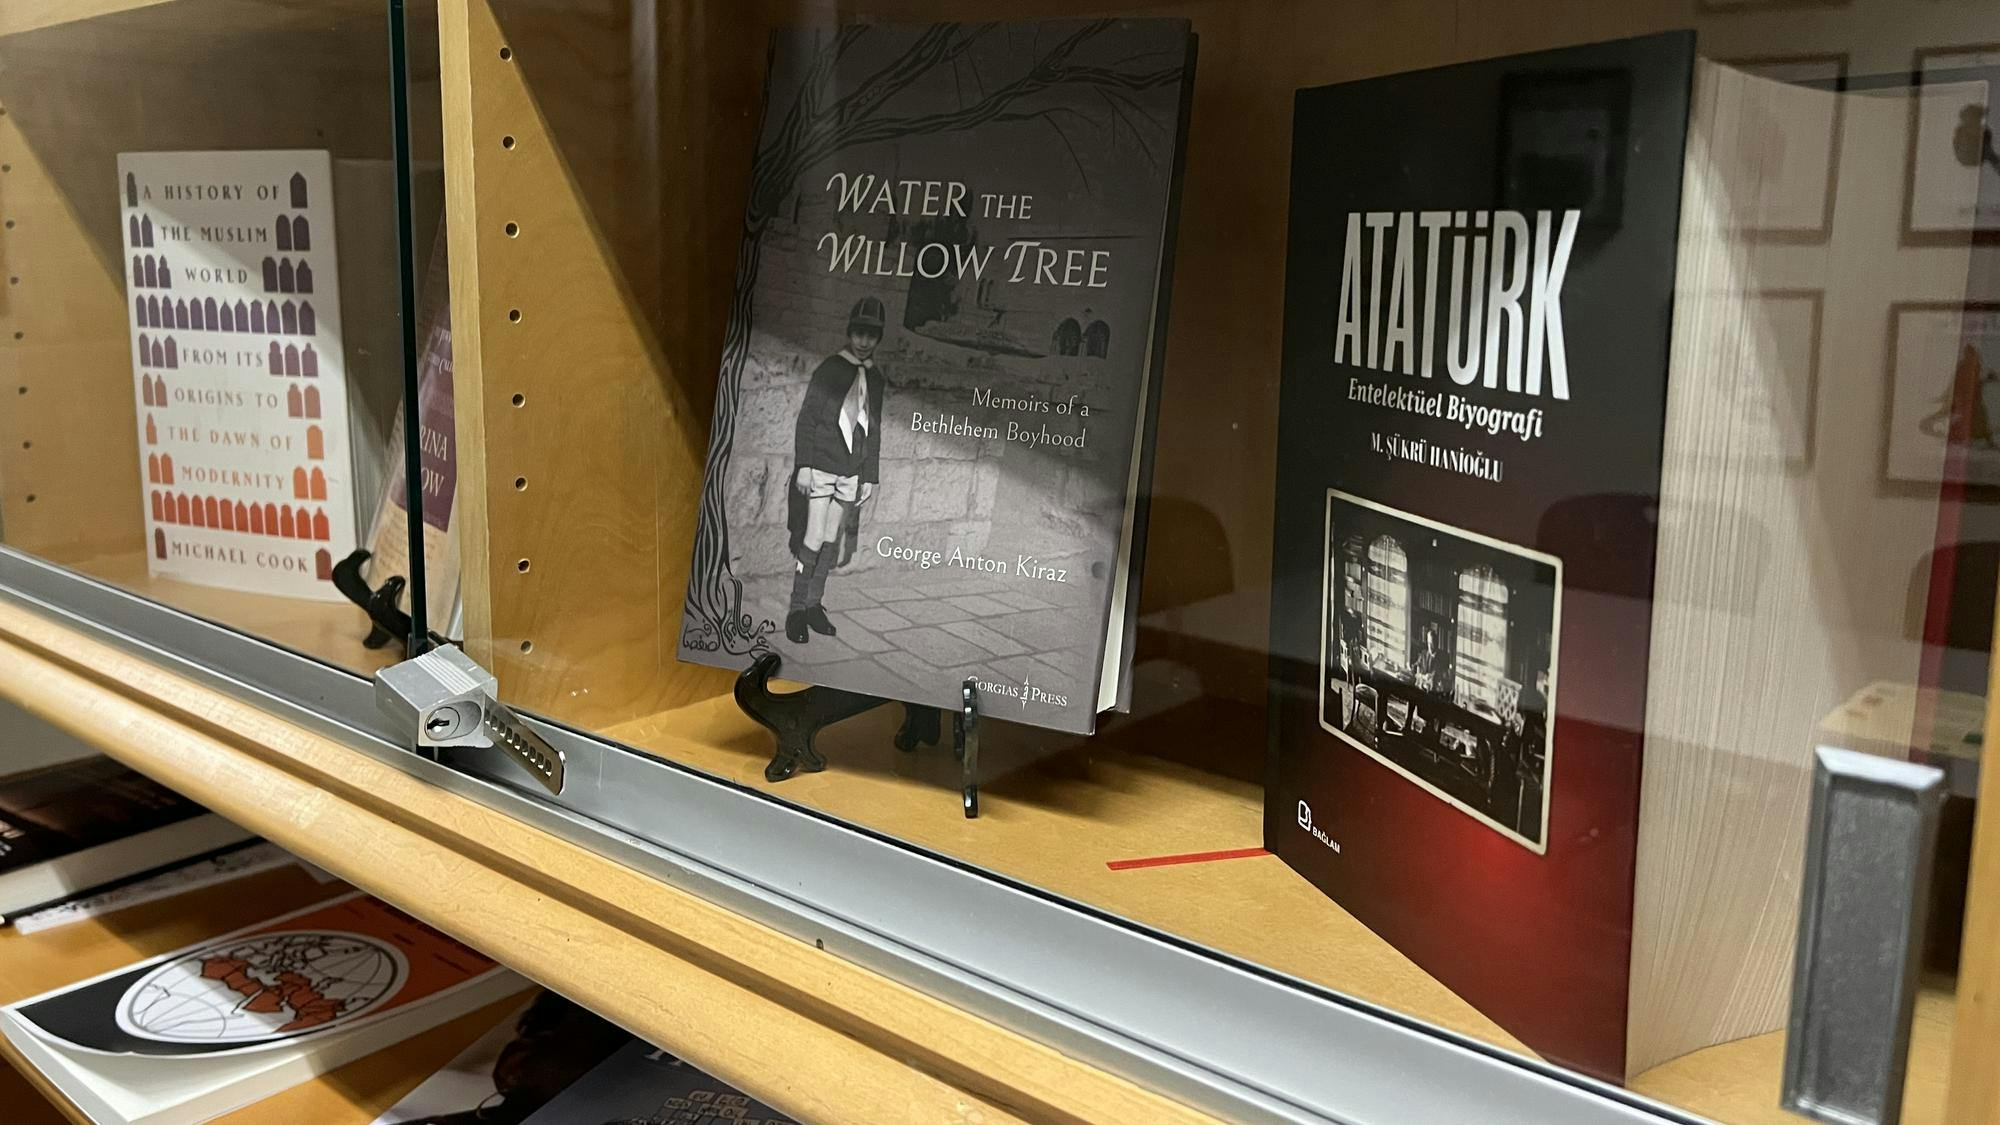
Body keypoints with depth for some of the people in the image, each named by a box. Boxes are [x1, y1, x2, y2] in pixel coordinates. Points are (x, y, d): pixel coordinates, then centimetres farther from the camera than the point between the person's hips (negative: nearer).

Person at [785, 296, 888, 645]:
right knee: (812, 540, -8)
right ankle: (797, 609, -2)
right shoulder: (829, 369, -5)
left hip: (850, 475, 5)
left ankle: (814, 604, 15)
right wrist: (803, 466, -12)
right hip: (819, 469, -5)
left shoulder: (876, 378, 9)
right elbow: (806, 419, -6)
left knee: (831, 541, 7)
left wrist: (869, 478, 12)